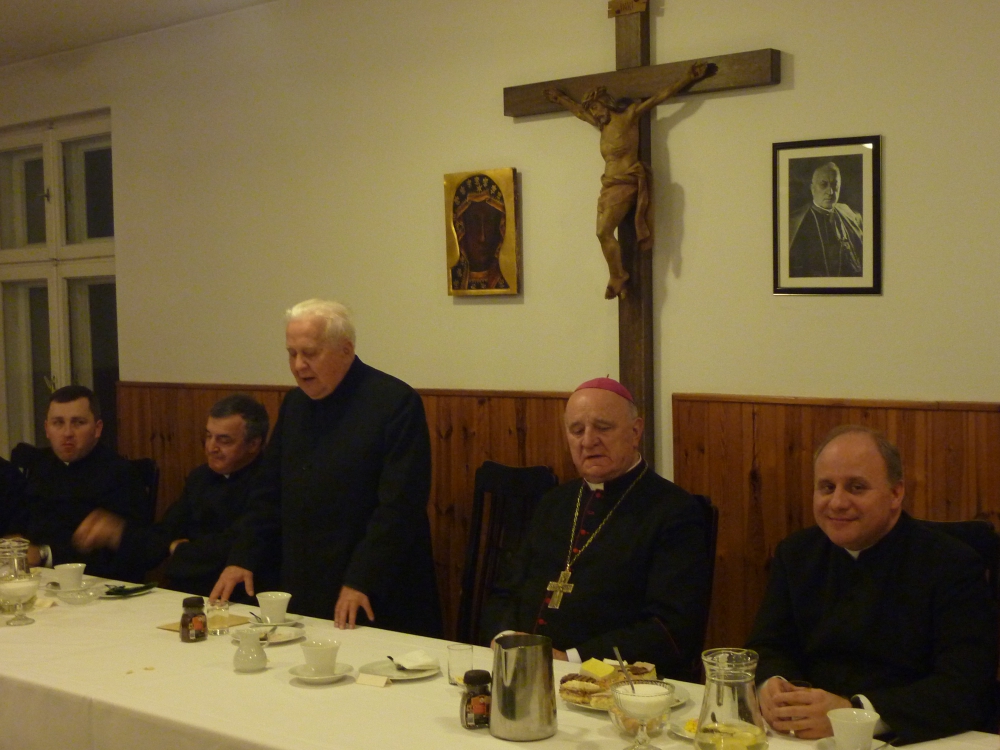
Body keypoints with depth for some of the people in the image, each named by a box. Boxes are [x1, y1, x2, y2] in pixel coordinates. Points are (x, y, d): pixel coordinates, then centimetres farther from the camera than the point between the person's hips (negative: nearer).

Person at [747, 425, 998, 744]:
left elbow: (966, 689, -16)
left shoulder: (953, 566, -7)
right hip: (805, 737, 3)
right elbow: (768, 647, 9)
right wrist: (771, 688, -16)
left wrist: (853, 713, -28)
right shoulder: (795, 554, 9)